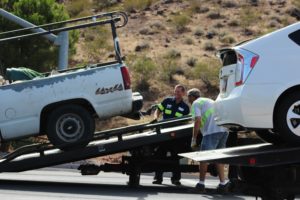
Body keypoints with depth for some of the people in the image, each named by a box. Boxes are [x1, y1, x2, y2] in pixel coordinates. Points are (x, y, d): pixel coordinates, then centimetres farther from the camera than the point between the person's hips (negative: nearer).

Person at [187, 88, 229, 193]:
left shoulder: (196, 104, 4)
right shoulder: (209, 101, 30)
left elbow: (198, 121, -9)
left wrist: (193, 139, -5)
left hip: (212, 131, -8)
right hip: (224, 130, 8)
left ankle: (201, 185, 0)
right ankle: (222, 184, 10)